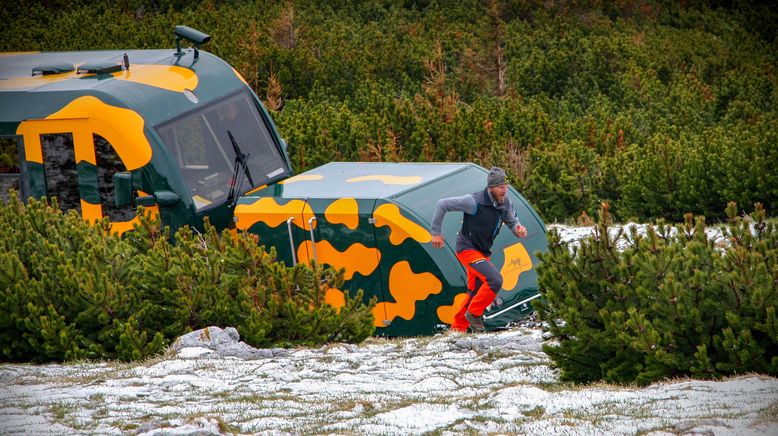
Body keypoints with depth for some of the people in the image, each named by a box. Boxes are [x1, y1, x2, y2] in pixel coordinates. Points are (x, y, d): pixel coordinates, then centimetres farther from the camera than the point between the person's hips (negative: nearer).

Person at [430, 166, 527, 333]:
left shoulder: (505, 203, -5)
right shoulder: (475, 202, -24)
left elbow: (512, 222, 10)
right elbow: (442, 205, -18)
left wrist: (518, 230, -15)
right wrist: (436, 232, -15)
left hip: (483, 252, 8)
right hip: (467, 250, -8)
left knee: (475, 292, 15)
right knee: (494, 280, -24)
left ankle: (458, 327, 29)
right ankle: (474, 313, -7)